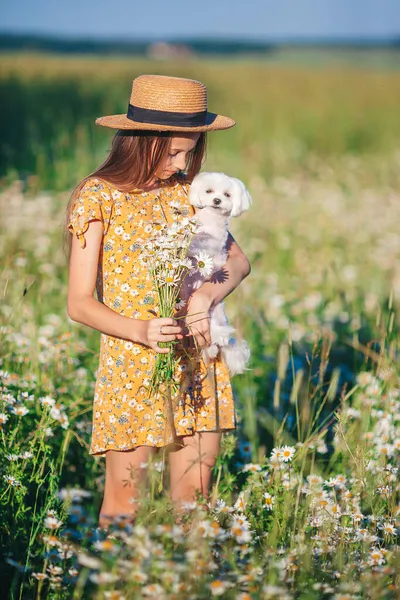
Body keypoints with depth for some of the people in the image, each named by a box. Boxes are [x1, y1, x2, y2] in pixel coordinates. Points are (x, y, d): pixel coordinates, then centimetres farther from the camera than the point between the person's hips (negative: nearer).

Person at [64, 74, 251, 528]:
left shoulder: (188, 192, 8)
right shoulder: (99, 197, -6)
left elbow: (237, 260, 6)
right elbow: (79, 303, -8)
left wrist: (207, 295, -16)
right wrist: (140, 329, -26)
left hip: (197, 365, 4)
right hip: (131, 368, -4)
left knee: (192, 504, 8)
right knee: (123, 508, 2)